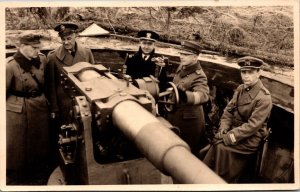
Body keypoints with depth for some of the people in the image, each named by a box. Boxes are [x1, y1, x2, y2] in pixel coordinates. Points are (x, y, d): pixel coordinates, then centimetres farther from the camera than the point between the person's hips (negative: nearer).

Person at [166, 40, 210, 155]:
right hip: (174, 115, 8)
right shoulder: (181, 67, 0)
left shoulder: (198, 76, -25)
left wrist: (185, 95, -62)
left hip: (189, 120, -8)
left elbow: (203, 95, -45)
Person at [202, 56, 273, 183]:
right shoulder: (241, 89, 6)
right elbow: (229, 110, 8)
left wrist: (229, 136, -21)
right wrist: (223, 128, -9)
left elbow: (253, 125, -19)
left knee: (221, 148, -21)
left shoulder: (264, 98, -16)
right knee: (215, 143, -15)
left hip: (251, 138, -6)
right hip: (234, 129, 6)